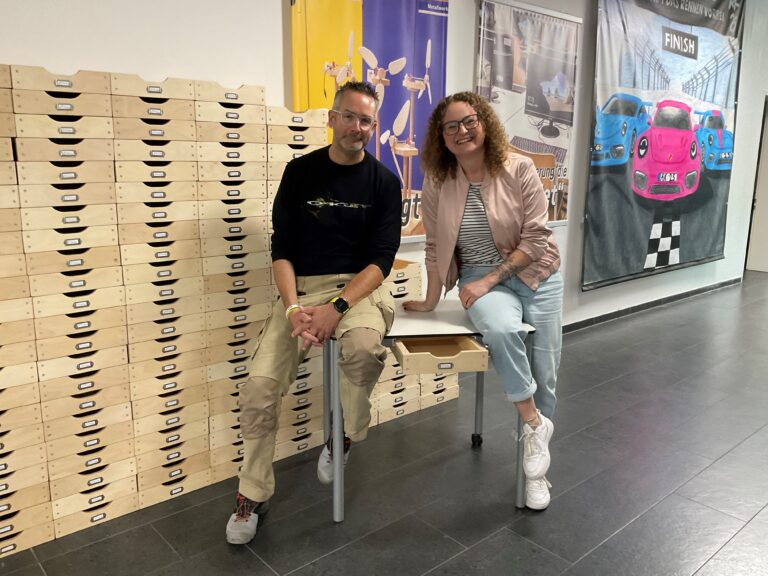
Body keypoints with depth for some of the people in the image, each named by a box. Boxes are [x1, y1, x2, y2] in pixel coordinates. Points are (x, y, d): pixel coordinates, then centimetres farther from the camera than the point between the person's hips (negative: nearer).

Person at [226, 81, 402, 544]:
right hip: (303, 288, 2)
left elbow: (381, 260, -5)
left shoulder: (384, 182, 3)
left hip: (360, 287, -1)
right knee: (259, 385, -15)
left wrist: (336, 308, -21)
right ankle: (253, 495, 7)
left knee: (363, 342, -36)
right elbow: (281, 249, 2)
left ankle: (345, 436, -6)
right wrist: (293, 307, -15)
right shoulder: (300, 172, 6)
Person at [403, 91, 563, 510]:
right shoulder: (437, 182, -4)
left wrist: (489, 280, -19)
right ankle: (534, 423, -12)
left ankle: (536, 468, 22)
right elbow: (436, 246, 3)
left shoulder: (519, 169, -10)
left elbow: (535, 239, -12)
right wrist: (431, 301, 5)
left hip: (535, 273, 1)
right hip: (479, 278, 0)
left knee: (545, 374, 1)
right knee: (501, 329, -35)